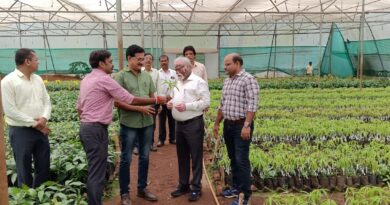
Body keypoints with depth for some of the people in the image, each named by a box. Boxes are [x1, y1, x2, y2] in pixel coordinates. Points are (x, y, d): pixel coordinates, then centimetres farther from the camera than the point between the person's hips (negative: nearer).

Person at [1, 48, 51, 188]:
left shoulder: (38, 79, 9)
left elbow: (47, 101, 10)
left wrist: (44, 118, -9)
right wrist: (33, 123, -15)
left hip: (41, 130, 6)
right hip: (21, 131, -6)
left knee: (44, 166, 13)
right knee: (24, 168, 6)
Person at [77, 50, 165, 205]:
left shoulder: (86, 79, 14)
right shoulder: (104, 79, -14)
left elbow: (79, 107, 18)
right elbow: (130, 100, -13)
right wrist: (156, 100, -5)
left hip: (85, 127, 10)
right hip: (96, 129, -10)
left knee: (93, 170, 18)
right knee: (97, 173, -3)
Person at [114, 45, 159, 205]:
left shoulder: (147, 76, 8)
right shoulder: (121, 76, -8)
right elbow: (118, 102, -13)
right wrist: (139, 108, -19)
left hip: (147, 123, 5)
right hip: (129, 124, -5)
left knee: (144, 157, 15)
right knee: (126, 159, 7)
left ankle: (142, 188, 32)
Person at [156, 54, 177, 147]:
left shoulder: (174, 73, 6)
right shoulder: (157, 73, 1)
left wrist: (171, 95, -9)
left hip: (172, 100, 2)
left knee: (172, 120, 7)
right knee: (162, 120, 4)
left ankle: (172, 138, 19)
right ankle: (161, 139, 13)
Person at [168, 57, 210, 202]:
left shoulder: (198, 82, -11)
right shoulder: (178, 83, 14)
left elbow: (206, 102, -16)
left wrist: (187, 106, -23)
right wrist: (171, 102, 1)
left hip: (194, 124, -8)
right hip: (179, 124, 8)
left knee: (195, 157, 2)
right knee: (182, 156, 15)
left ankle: (196, 188, 13)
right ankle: (183, 185, 28)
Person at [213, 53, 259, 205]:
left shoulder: (248, 79, -11)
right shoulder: (227, 81, 14)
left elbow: (252, 105, -18)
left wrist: (247, 125, -24)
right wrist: (217, 123, 19)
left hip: (241, 125, -8)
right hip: (228, 125, 8)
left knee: (242, 160, -4)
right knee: (233, 159, 15)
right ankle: (236, 187, 29)